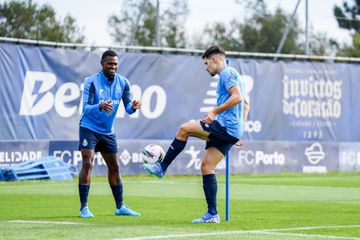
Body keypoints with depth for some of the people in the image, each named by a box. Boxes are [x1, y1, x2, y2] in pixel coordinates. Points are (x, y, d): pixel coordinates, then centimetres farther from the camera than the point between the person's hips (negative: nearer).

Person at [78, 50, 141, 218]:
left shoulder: (123, 83, -2)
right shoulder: (92, 82, -15)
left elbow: (128, 108, -4)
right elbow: (86, 108, -24)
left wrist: (133, 107, -28)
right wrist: (100, 106, -44)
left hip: (108, 132, 5)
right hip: (89, 128, -5)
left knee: (114, 168, 11)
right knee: (87, 164, -16)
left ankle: (120, 207, 22)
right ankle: (84, 207, -11)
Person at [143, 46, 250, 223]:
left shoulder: (227, 73, -6)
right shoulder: (229, 75, 26)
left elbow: (237, 97, -20)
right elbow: (244, 102, 36)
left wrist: (215, 112, -20)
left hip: (225, 127, -10)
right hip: (233, 132, 10)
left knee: (184, 129, -9)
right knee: (207, 166, 6)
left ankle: (161, 168, 1)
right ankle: (212, 214, 2)